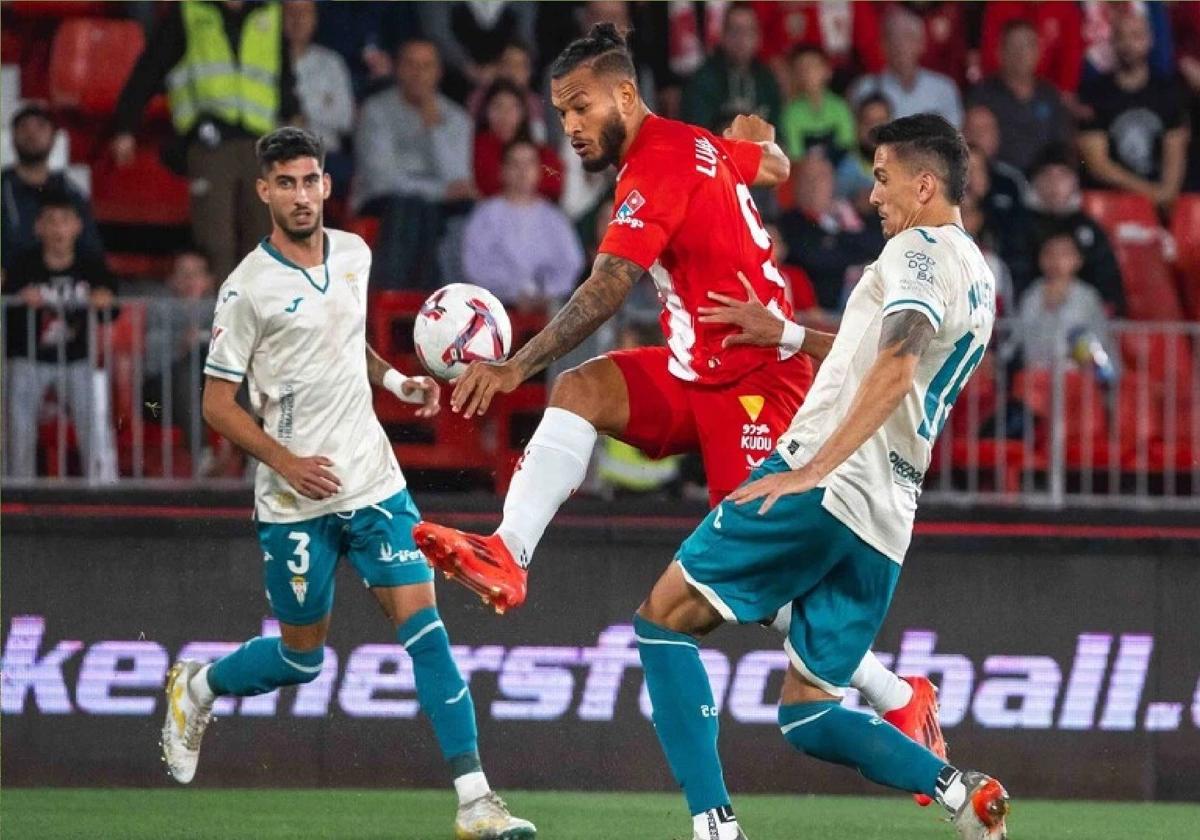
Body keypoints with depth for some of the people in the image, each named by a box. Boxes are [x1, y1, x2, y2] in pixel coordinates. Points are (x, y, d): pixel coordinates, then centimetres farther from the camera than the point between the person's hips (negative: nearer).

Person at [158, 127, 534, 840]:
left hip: (374, 480, 4)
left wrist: (397, 380, 8)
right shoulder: (250, 287, -10)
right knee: (302, 658, 6)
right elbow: (219, 403, -7)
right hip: (296, 500, -4)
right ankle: (196, 688, 37)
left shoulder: (354, 254, 7)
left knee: (423, 623, -9)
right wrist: (286, 462, -19)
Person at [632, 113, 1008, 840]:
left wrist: (816, 467, -27)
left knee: (664, 619, -1)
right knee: (809, 716, 11)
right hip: (886, 523, 9)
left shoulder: (919, 249, -4)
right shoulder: (980, 282, 23)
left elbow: (895, 370, -20)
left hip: (824, 487, -9)